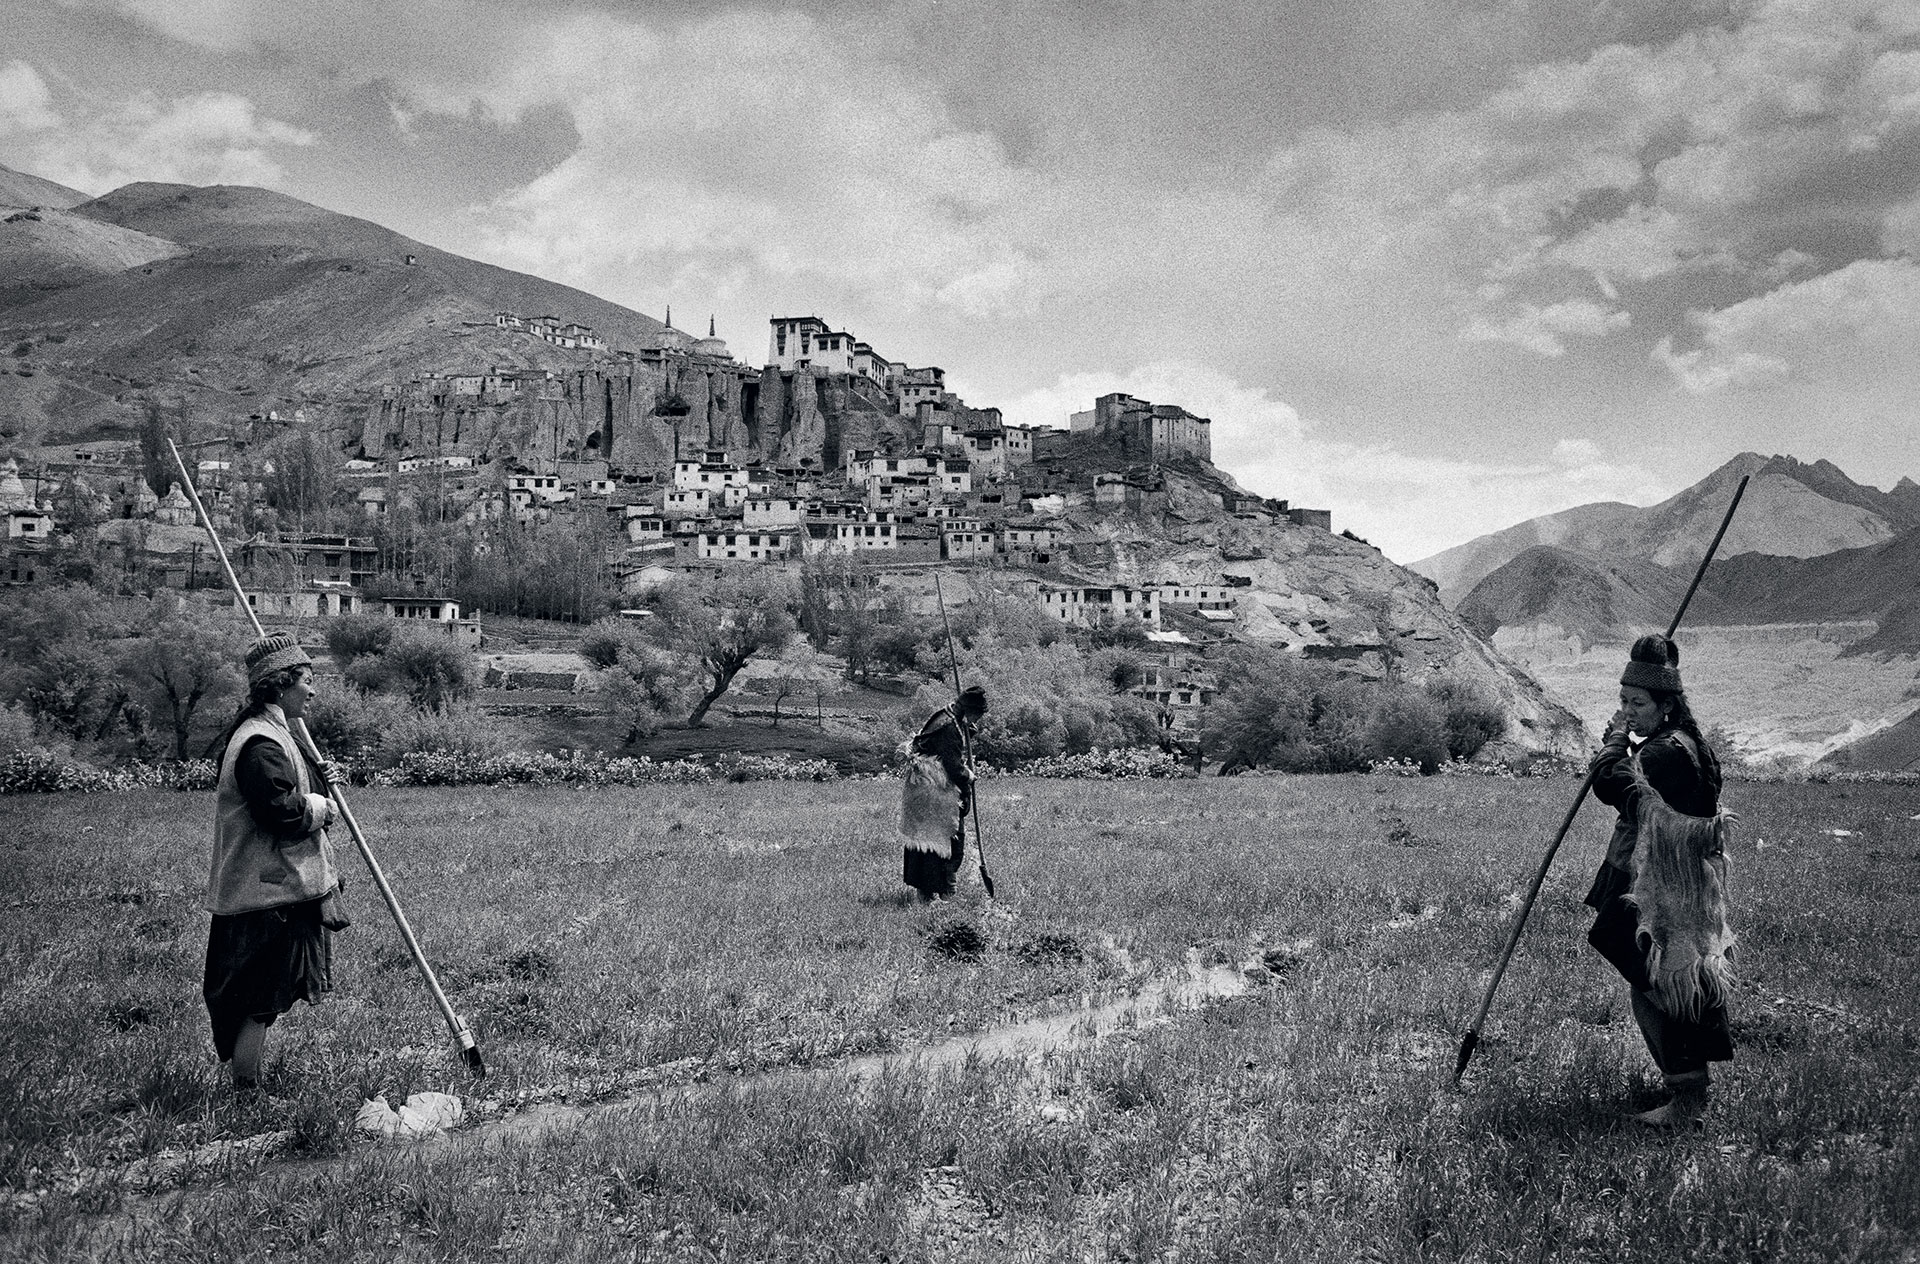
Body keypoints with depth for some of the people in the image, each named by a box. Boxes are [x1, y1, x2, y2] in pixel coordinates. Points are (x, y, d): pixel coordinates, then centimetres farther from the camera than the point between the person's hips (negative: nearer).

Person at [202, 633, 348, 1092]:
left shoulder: (271, 733, 16)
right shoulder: (261, 744, -21)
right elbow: (283, 812, -27)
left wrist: (319, 778, 12)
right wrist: (322, 806, -10)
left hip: (273, 887, 11)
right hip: (271, 895, -11)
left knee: (259, 1002, 19)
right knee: (260, 1005, -3)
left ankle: (247, 1086, 28)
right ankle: (246, 1095, 5)